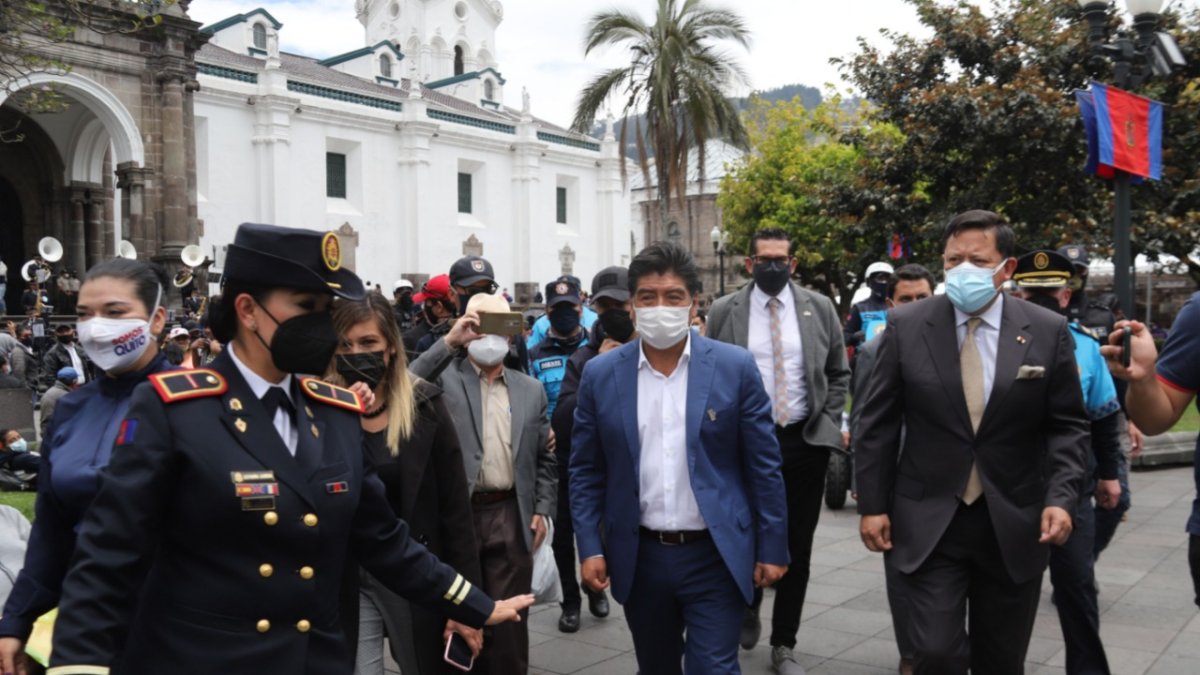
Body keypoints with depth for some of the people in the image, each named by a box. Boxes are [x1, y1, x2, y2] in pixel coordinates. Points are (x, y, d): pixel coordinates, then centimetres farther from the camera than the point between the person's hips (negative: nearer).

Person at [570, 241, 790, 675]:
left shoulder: (735, 367, -6)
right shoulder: (600, 375, -1)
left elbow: (763, 466, -2)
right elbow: (586, 471, 4)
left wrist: (772, 547, -2)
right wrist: (590, 546, -2)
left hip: (715, 556, -2)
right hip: (640, 557, 3)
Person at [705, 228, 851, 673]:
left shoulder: (820, 308, 3)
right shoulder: (724, 312, 0)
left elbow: (838, 374, 10)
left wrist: (828, 423, 1)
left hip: (806, 442, 1)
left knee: (797, 548, 7)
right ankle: (749, 605, 39)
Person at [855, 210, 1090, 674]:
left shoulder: (1048, 332, -2)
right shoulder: (906, 326, -4)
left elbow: (1068, 426, 3)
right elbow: (877, 424, 0)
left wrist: (1061, 497, -11)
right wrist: (872, 505, -3)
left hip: (1015, 526, 2)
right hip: (929, 524, -1)